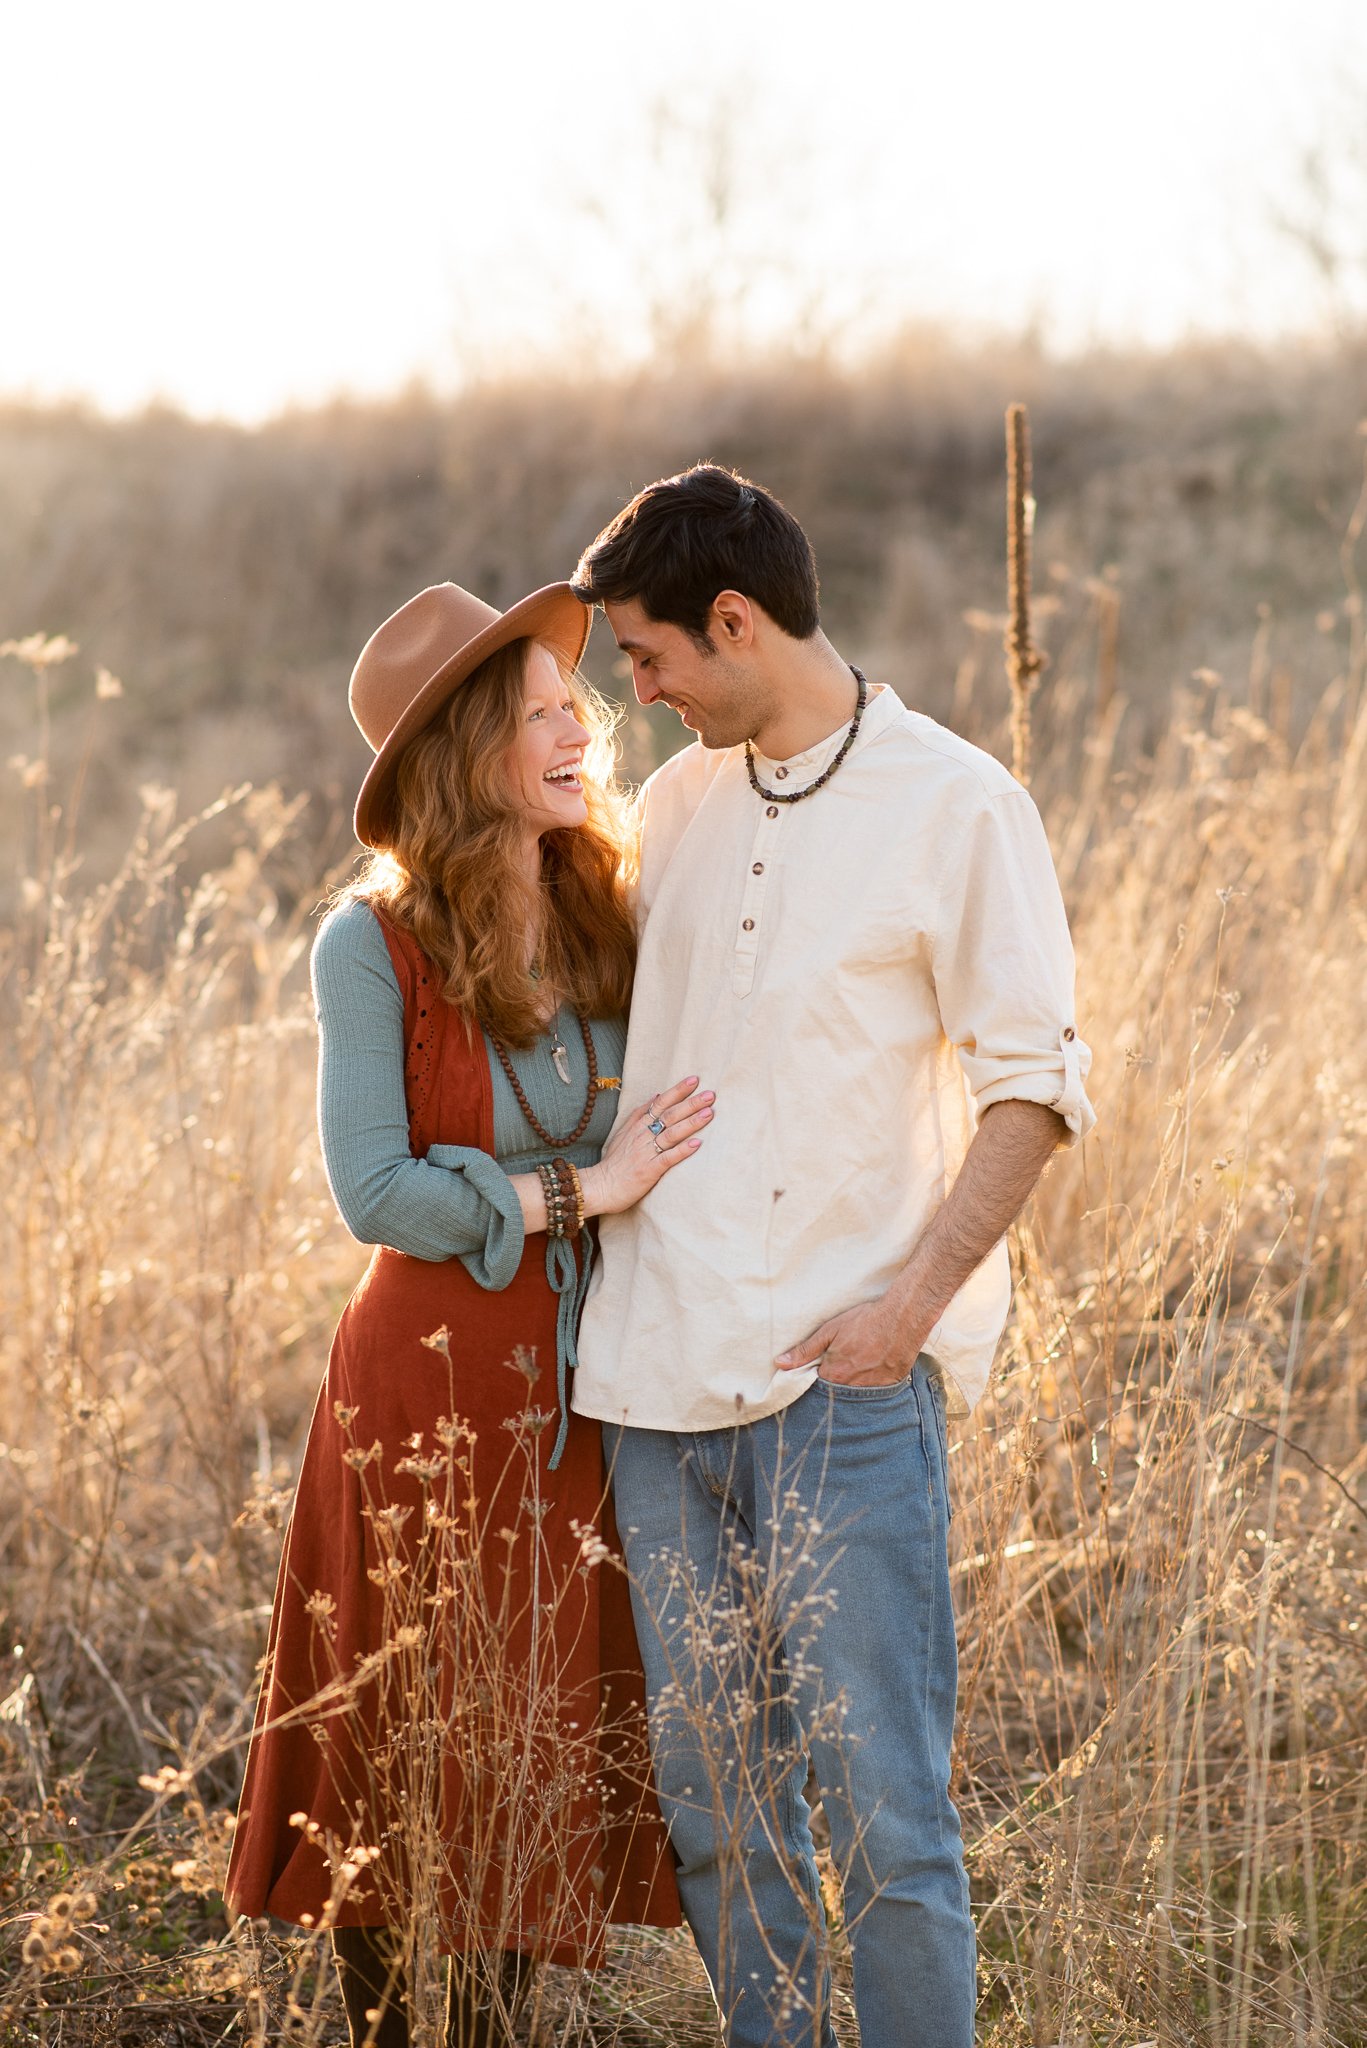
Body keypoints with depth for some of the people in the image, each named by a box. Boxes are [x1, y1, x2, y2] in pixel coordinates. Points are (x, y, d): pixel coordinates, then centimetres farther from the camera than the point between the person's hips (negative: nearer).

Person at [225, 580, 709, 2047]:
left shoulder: (607, 919, 5)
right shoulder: (374, 945, -9)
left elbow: (667, 1134, 11)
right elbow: (375, 1192, -14)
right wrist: (580, 1191, -16)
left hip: (579, 1395, 4)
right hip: (430, 1383, -4)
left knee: (540, 1737, 10)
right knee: (398, 1741, 6)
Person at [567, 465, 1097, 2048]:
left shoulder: (957, 807, -4)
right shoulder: (677, 803, 14)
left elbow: (1033, 1086, -5)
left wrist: (916, 1293, -15)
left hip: (844, 1379, -6)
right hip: (659, 1369, 6)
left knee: (881, 1797, -6)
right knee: (706, 1787, 9)